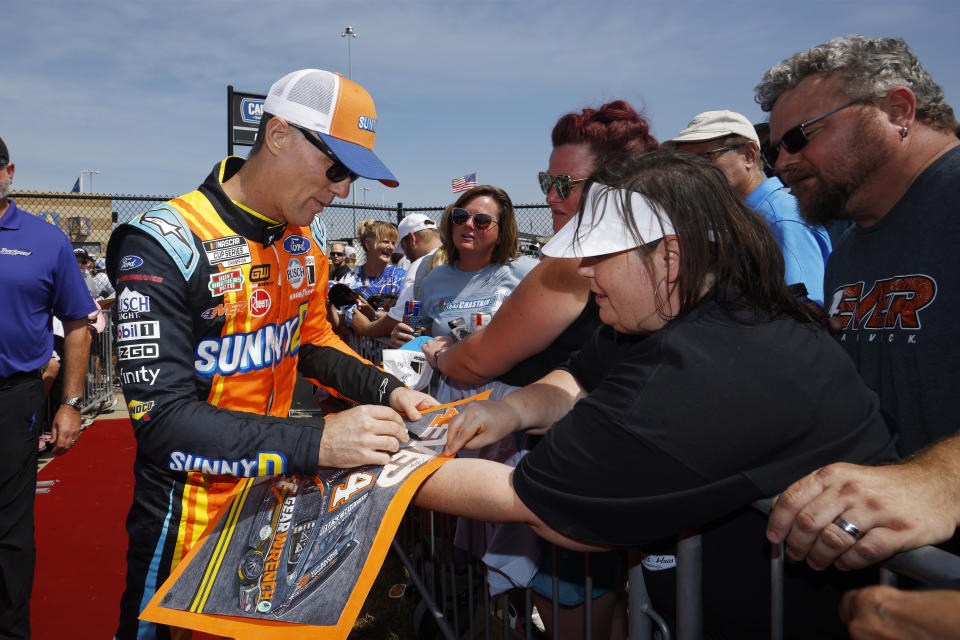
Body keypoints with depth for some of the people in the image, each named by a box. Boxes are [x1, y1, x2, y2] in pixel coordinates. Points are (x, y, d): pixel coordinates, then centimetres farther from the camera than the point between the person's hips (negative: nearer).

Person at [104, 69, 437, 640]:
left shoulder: (308, 237, -1)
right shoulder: (167, 245, -24)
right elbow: (161, 419, -28)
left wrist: (385, 391, -7)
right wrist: (316, 442, -37)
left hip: (278, 493, 7)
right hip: (192, 514, -6)